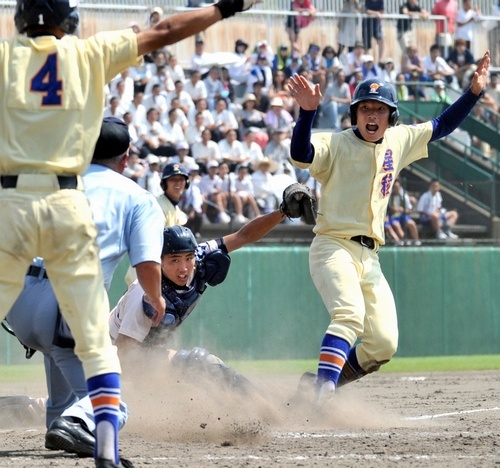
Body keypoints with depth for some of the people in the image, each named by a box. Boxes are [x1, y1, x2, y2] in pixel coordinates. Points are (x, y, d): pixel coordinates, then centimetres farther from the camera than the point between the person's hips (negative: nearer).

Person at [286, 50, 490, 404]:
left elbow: (442, 126, 23)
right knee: (350, 314, -32)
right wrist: (308, 110, -39)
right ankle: (323, 386, -43)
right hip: (333, 248, -7)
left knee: (384, 344, 0)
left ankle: (319, 387, 14)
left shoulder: (399, 141, 13)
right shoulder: (335, 145, -6)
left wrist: (474, 92, 13)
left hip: (370, 257, 7)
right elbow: (300, 154, -25)